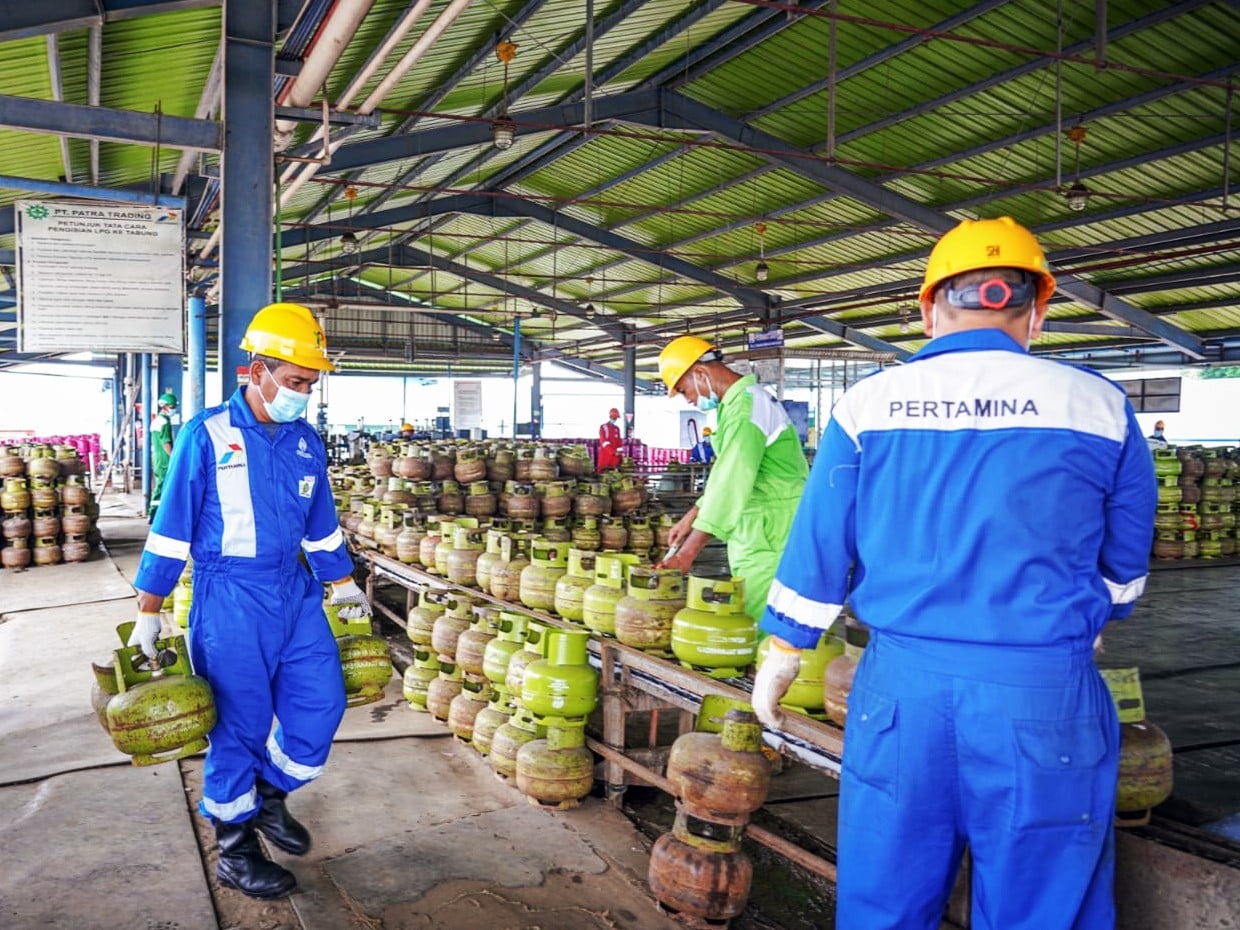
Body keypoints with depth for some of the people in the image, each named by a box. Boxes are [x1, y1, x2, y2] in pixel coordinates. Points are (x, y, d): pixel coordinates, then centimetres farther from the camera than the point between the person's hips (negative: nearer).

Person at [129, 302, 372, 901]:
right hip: (230, 599, -5)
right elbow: (172, 527, -7)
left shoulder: (305, 441, 6)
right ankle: (235, 851, 21)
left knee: (322, 703, 4)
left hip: (295, 592, 6)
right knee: (241, 723, 3)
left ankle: (271, 796, 30)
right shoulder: (207, 435, -10)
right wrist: (148, 614, -6)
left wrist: (343, 583, 20)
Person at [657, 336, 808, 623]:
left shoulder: (746, 405, -17)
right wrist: (692, 516, 17)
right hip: (754, 533, 10)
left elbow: (732, 483, -24)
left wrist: (687, 553, -24)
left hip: (768, 537, -10)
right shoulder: (739, 402, 16)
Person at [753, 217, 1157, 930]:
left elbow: (819, 545, 5)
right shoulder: (1099, 404, 0)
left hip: (903, 684, 1)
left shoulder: (867, 403, 1)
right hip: (1046, 696, -1)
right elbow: (1124, 564, 12)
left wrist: (782, 651, 17)